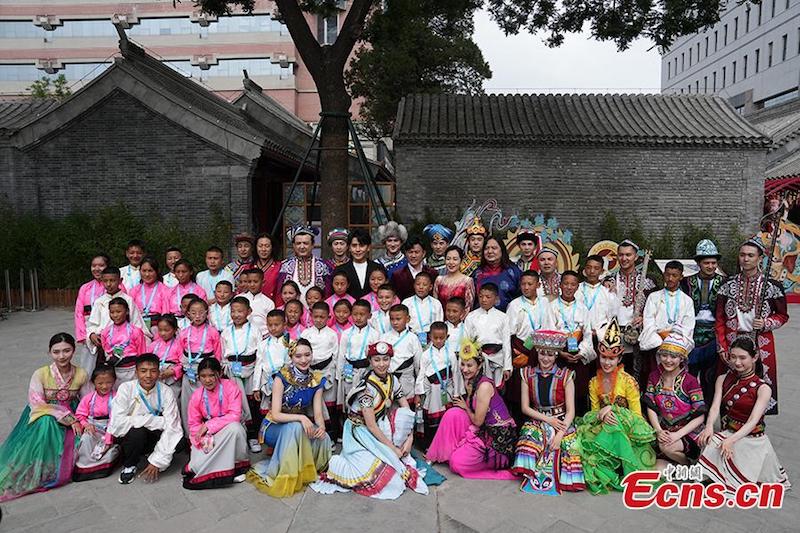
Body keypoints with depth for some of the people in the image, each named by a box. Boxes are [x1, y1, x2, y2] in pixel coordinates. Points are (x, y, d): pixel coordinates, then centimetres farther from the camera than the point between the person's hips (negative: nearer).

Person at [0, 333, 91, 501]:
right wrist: (70, 419, -25)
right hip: (42, 419, -2)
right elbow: (37, 405, -19)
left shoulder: (81, 375, -8)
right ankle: (41, 472, -21)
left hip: (72, 418, 2)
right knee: (47, 422, -36)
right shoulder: (40, 374, -16)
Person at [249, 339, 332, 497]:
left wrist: (321, 426, -30)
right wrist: (301, 418, -36)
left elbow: (318, 413, -8)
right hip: (274, 427, -3)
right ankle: (285, 477, -22)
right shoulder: (282, 377, -19)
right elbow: (275, 414, -22)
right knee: (295, 427, -36)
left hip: (299, 428, 4)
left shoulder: (316, 379, -7)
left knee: (324, 439, -25)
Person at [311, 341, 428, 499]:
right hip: (360, 430, -6)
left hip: (380, 426, 6)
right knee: (382, 472, -24)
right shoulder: (367, 386, -24)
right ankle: (338, 464, 1)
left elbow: (408, 413, -1)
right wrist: (393, 448, -21)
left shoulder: (392, 380, -3)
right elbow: (371, 426, -25)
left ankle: (399, 455, -2)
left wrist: (410, 438, -14)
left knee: (404, 415, -20)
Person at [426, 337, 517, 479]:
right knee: (453, 413, -9)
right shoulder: (471, 382, 4)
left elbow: (478, 421, -17)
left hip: (499, 437, -8)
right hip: (485, 430, 8)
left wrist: (465, 407, -1)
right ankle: (441, 453, 6)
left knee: (457, 463, -11)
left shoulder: (484, 385, -22)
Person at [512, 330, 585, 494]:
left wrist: (560, 435, -17)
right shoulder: (527, 375, 4)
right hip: (537, 421, 1)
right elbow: (525, 407, 4)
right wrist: (548, 419, -10)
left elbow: (571, 411, -4)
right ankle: (534, 475, -11)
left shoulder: (566, 376, -1)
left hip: (562, 423, 0)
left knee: (567, 447, -27)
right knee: (529, 440, -30)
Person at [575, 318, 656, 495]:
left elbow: (637, 415, -7)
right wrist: (602, 415, -18)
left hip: (626, 428, -3)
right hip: (602, 426, 3)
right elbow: (594, 411, 6)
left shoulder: (628, 381, -8)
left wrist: (612, 410, -20)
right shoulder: (594, 382, 6)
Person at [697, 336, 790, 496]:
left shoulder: (763, 388, -10)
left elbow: (753, 421, -20)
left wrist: (732, 440, -35)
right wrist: (709, 426, -31)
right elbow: (715, 406, -10)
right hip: (727, 433, 3)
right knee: (709, 444, -25)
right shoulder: (723, 379, 2)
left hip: (752, 439, -3)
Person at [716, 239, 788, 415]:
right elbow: (719, 320, 4)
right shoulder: (728, 285, 2)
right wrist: (722, 348, -1)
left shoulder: (772, 286, -3)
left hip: (761, 344, -1)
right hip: (731, 343, 1)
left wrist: (766, 323, -13)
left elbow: (782, 316, 8)